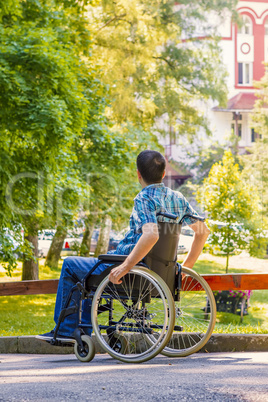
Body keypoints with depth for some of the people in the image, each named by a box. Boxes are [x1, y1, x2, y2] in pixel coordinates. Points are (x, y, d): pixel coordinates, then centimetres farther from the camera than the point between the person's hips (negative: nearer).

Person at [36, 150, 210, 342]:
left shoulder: (144, 199, -20)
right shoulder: (178, 198, 4)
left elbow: (151, 234, -36)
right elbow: (203, 230, 8)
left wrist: (125, 267, -32)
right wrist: (186, 267, 13)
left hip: (135, 271, -9)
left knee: (70, 264, 11)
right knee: (90, 270, 31)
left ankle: (65, 330, 13)